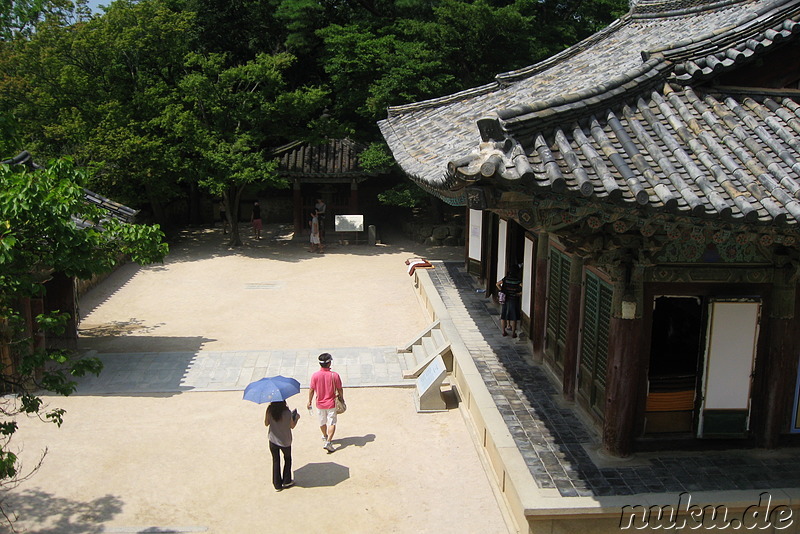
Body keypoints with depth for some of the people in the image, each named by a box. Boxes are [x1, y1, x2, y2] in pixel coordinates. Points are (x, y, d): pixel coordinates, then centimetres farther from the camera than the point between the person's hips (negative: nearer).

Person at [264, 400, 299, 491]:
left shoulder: (269, 410, -15)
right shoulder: (287, 412, -20)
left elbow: (266, 424, -3)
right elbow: (292, 426, -7)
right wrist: (297, 418, 10)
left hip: (273, 440, 1)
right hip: (285, 441, -1)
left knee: (275, 461, 16)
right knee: (287, 459, 23)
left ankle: (277, 485, 20)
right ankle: (286, 481, 28)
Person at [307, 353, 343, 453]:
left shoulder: (315, 375, -15)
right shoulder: (334, 375, -18)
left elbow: (311, 390, -7)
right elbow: (339, 390, -8)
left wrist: (309, 401, 8)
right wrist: (342, 399, 10)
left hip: (320, 404, 2)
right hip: (331, 403, -2)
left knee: (322, 422, 22)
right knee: (332, 423, 5)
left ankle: (325, 436, 45)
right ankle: (328, 442, -7)